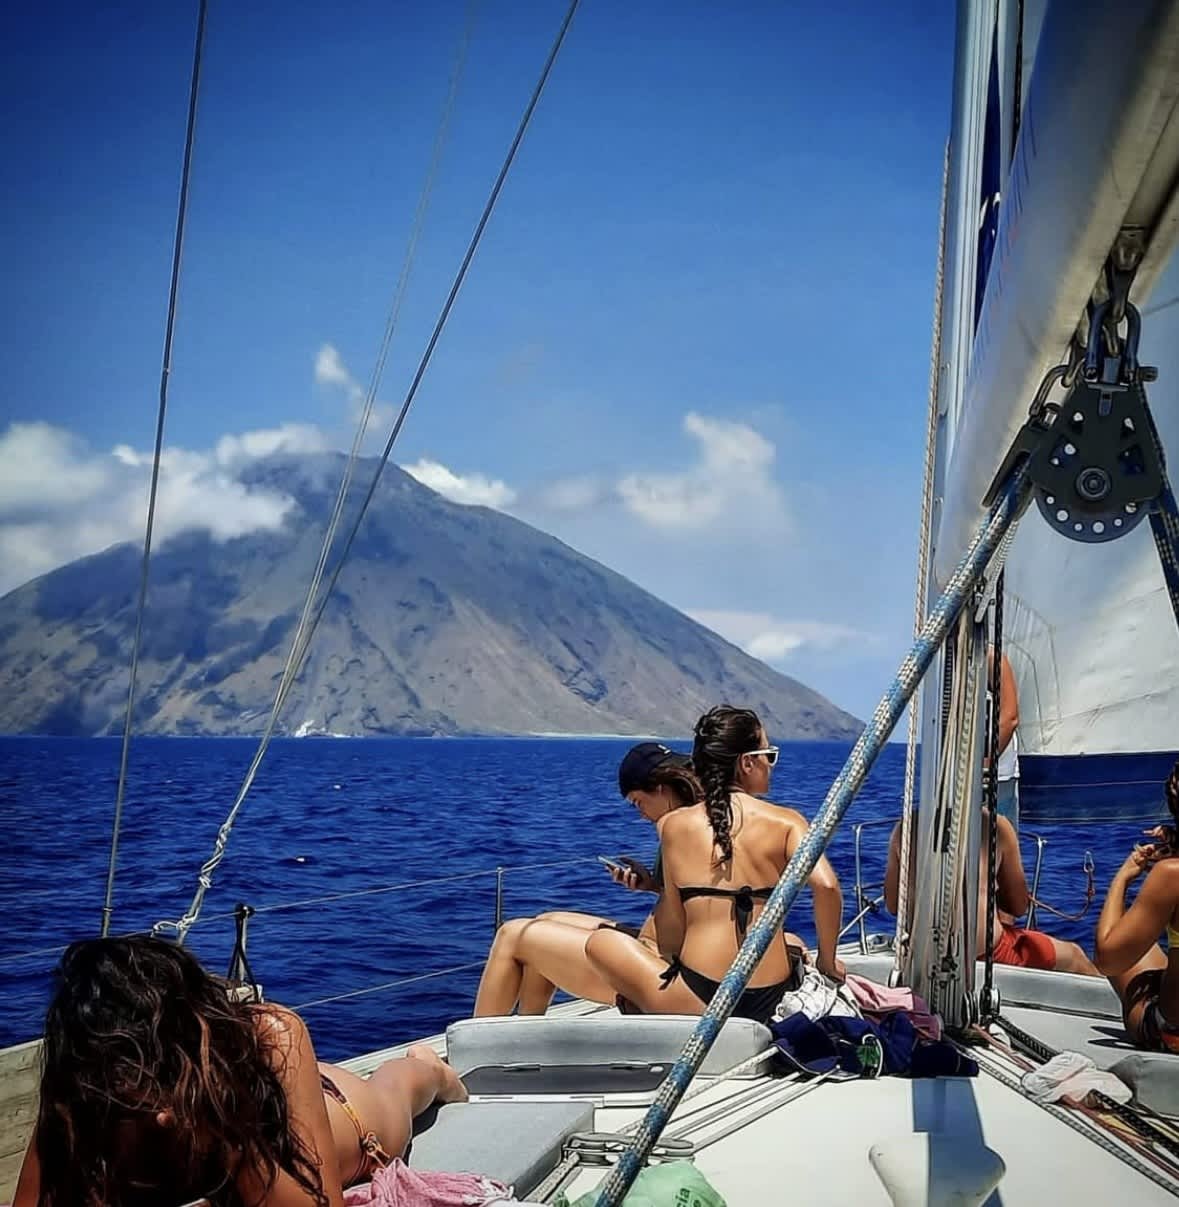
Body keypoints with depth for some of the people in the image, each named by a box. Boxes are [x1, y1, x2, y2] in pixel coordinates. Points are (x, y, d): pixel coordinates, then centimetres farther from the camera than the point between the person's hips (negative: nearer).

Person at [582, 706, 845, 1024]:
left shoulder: (674, 825, 2)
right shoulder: (786, 822, 1)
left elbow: (671, 937, 2)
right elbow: (825, 884, -14)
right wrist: (827, 960, -1)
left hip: (699, 1000, -2)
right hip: (770, 999, 2)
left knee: (600, 941, 18)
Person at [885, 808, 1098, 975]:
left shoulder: (904, 828, 0)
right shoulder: (995, 826, -8)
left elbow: (892, 906, 9)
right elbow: (1019, 906, 3)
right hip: (984, 954, -5)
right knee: (1073, 957, 22)